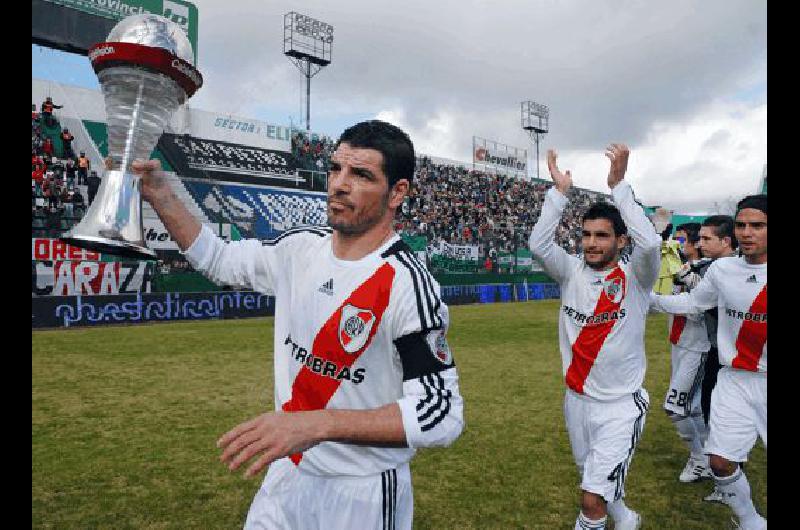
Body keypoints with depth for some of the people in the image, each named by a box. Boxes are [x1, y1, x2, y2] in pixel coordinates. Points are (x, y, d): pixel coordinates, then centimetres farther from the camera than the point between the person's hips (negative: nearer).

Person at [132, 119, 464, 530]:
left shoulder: (407, 284, -24)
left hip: (362, 496, -5)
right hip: (285, 470, 6)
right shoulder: (300, 247, -3)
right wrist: (158, 193, -1)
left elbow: (443, 414, -26)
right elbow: (219, 259, 12)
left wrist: (317, 424, -34)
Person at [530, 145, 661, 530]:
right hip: (577, 400, 5)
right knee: (595, 481, 24)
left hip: (621, 405, -4)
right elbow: (539, 245, -18)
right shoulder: (572, 272, -2)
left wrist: (619, 185, -28)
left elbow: (650, 244, -30)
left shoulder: (635, 278, -10)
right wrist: (560, 191, -20)